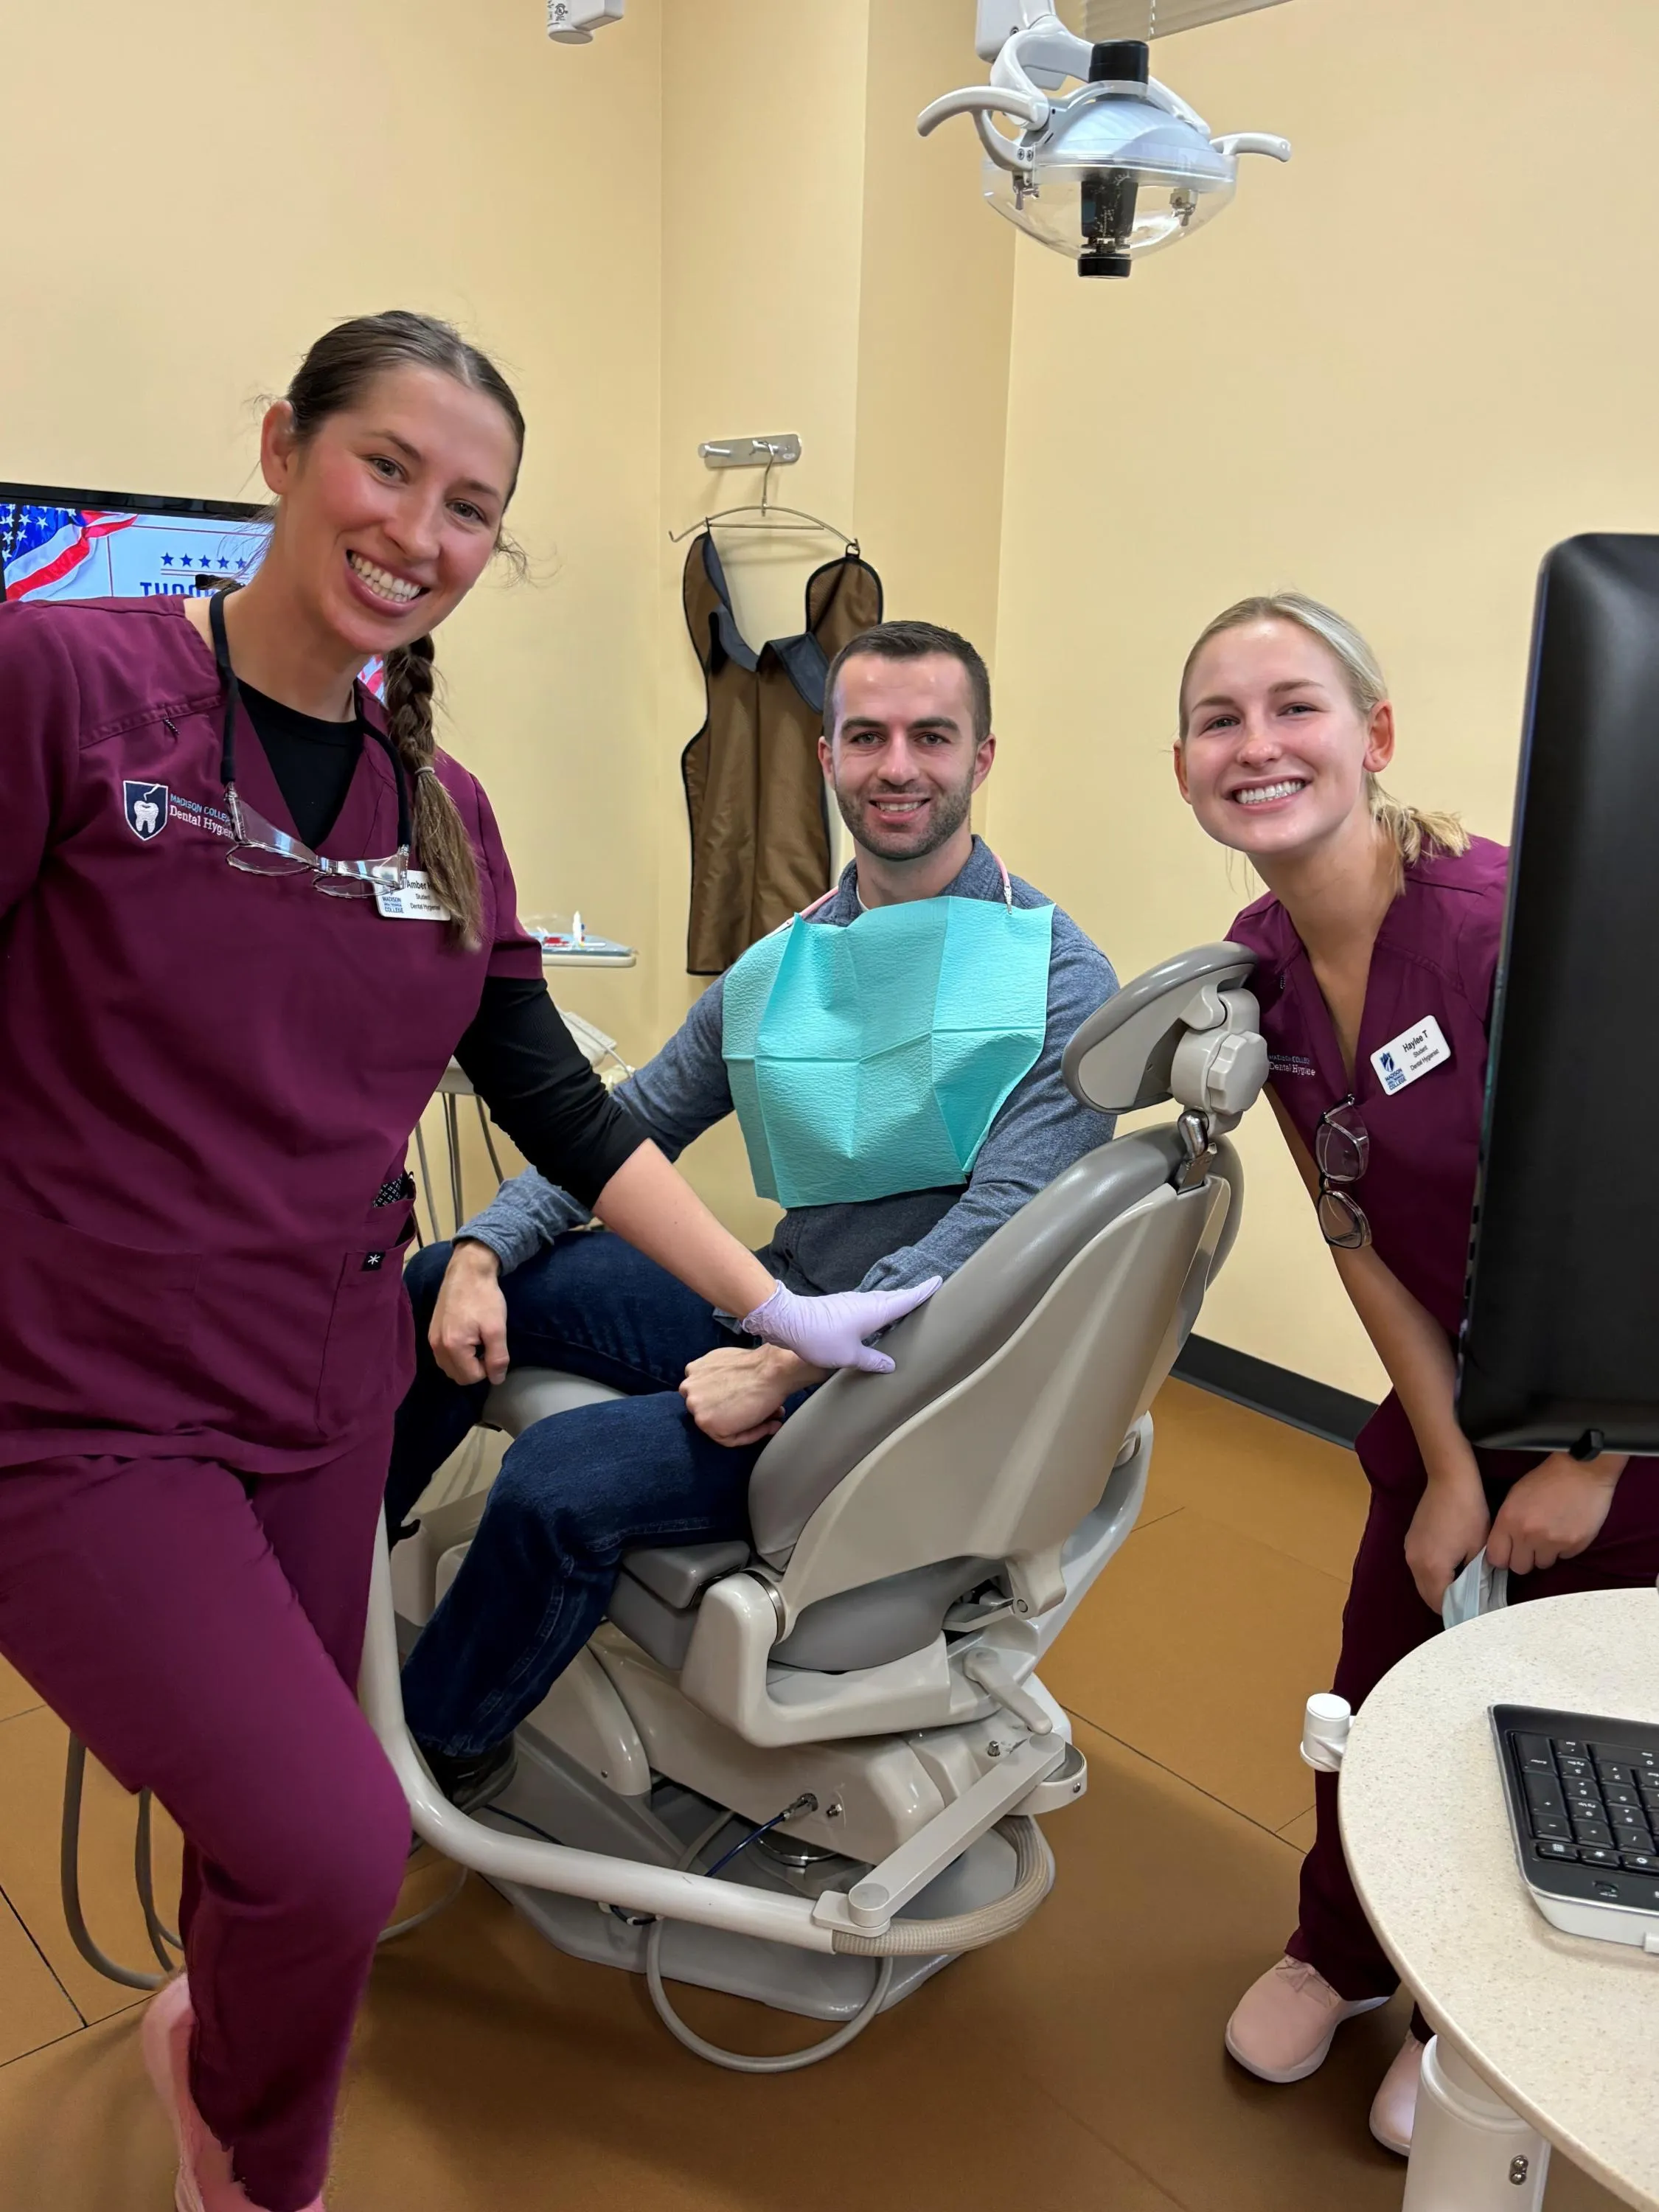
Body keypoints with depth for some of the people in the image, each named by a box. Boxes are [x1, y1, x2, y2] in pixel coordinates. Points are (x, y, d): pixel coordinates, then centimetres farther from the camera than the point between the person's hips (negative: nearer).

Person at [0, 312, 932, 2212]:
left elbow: (555, 1101, 8)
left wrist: (779, 1310, 6)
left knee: (269, 1829, 17)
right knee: (338, 1855, -13)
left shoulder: (441, 813, 6)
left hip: (324, 1404, 5)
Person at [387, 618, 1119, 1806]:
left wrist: (787, 1371, -24)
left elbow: (1000, 1230, -21)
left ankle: (439, 1741, 7)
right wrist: (483, 1254, -4)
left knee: (560, 1482, -24)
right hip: (770, 1307, 7)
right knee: (438, 1287, 6)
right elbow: (626, 1124, 11)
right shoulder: (782, 965, 7)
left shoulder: (1059, 977, -12)